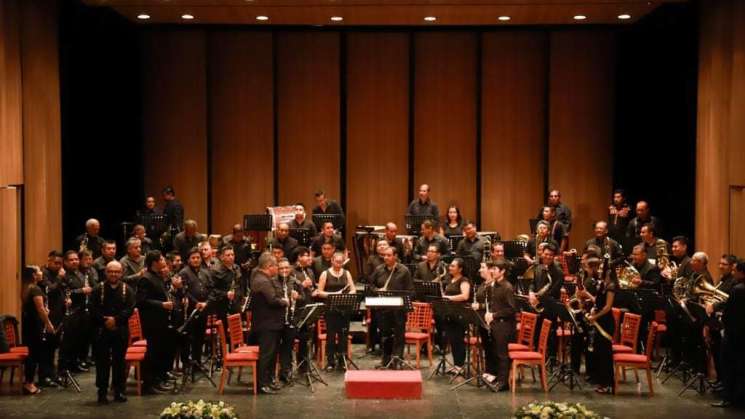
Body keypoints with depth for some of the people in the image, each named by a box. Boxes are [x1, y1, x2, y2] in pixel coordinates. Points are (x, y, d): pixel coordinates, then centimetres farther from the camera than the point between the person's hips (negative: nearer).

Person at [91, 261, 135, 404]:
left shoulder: (127, 290, 3)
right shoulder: (98, 289, 3)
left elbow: (130, 309, -6)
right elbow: (94, 309, -4)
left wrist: (116, 319, -18)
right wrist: (105, 320, -17)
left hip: (121, 331, 1)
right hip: (102, 330, -1)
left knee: (119, 361, 6)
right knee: (102, 362, 3)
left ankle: (119, 391, 15)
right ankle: (102, 392, 9)